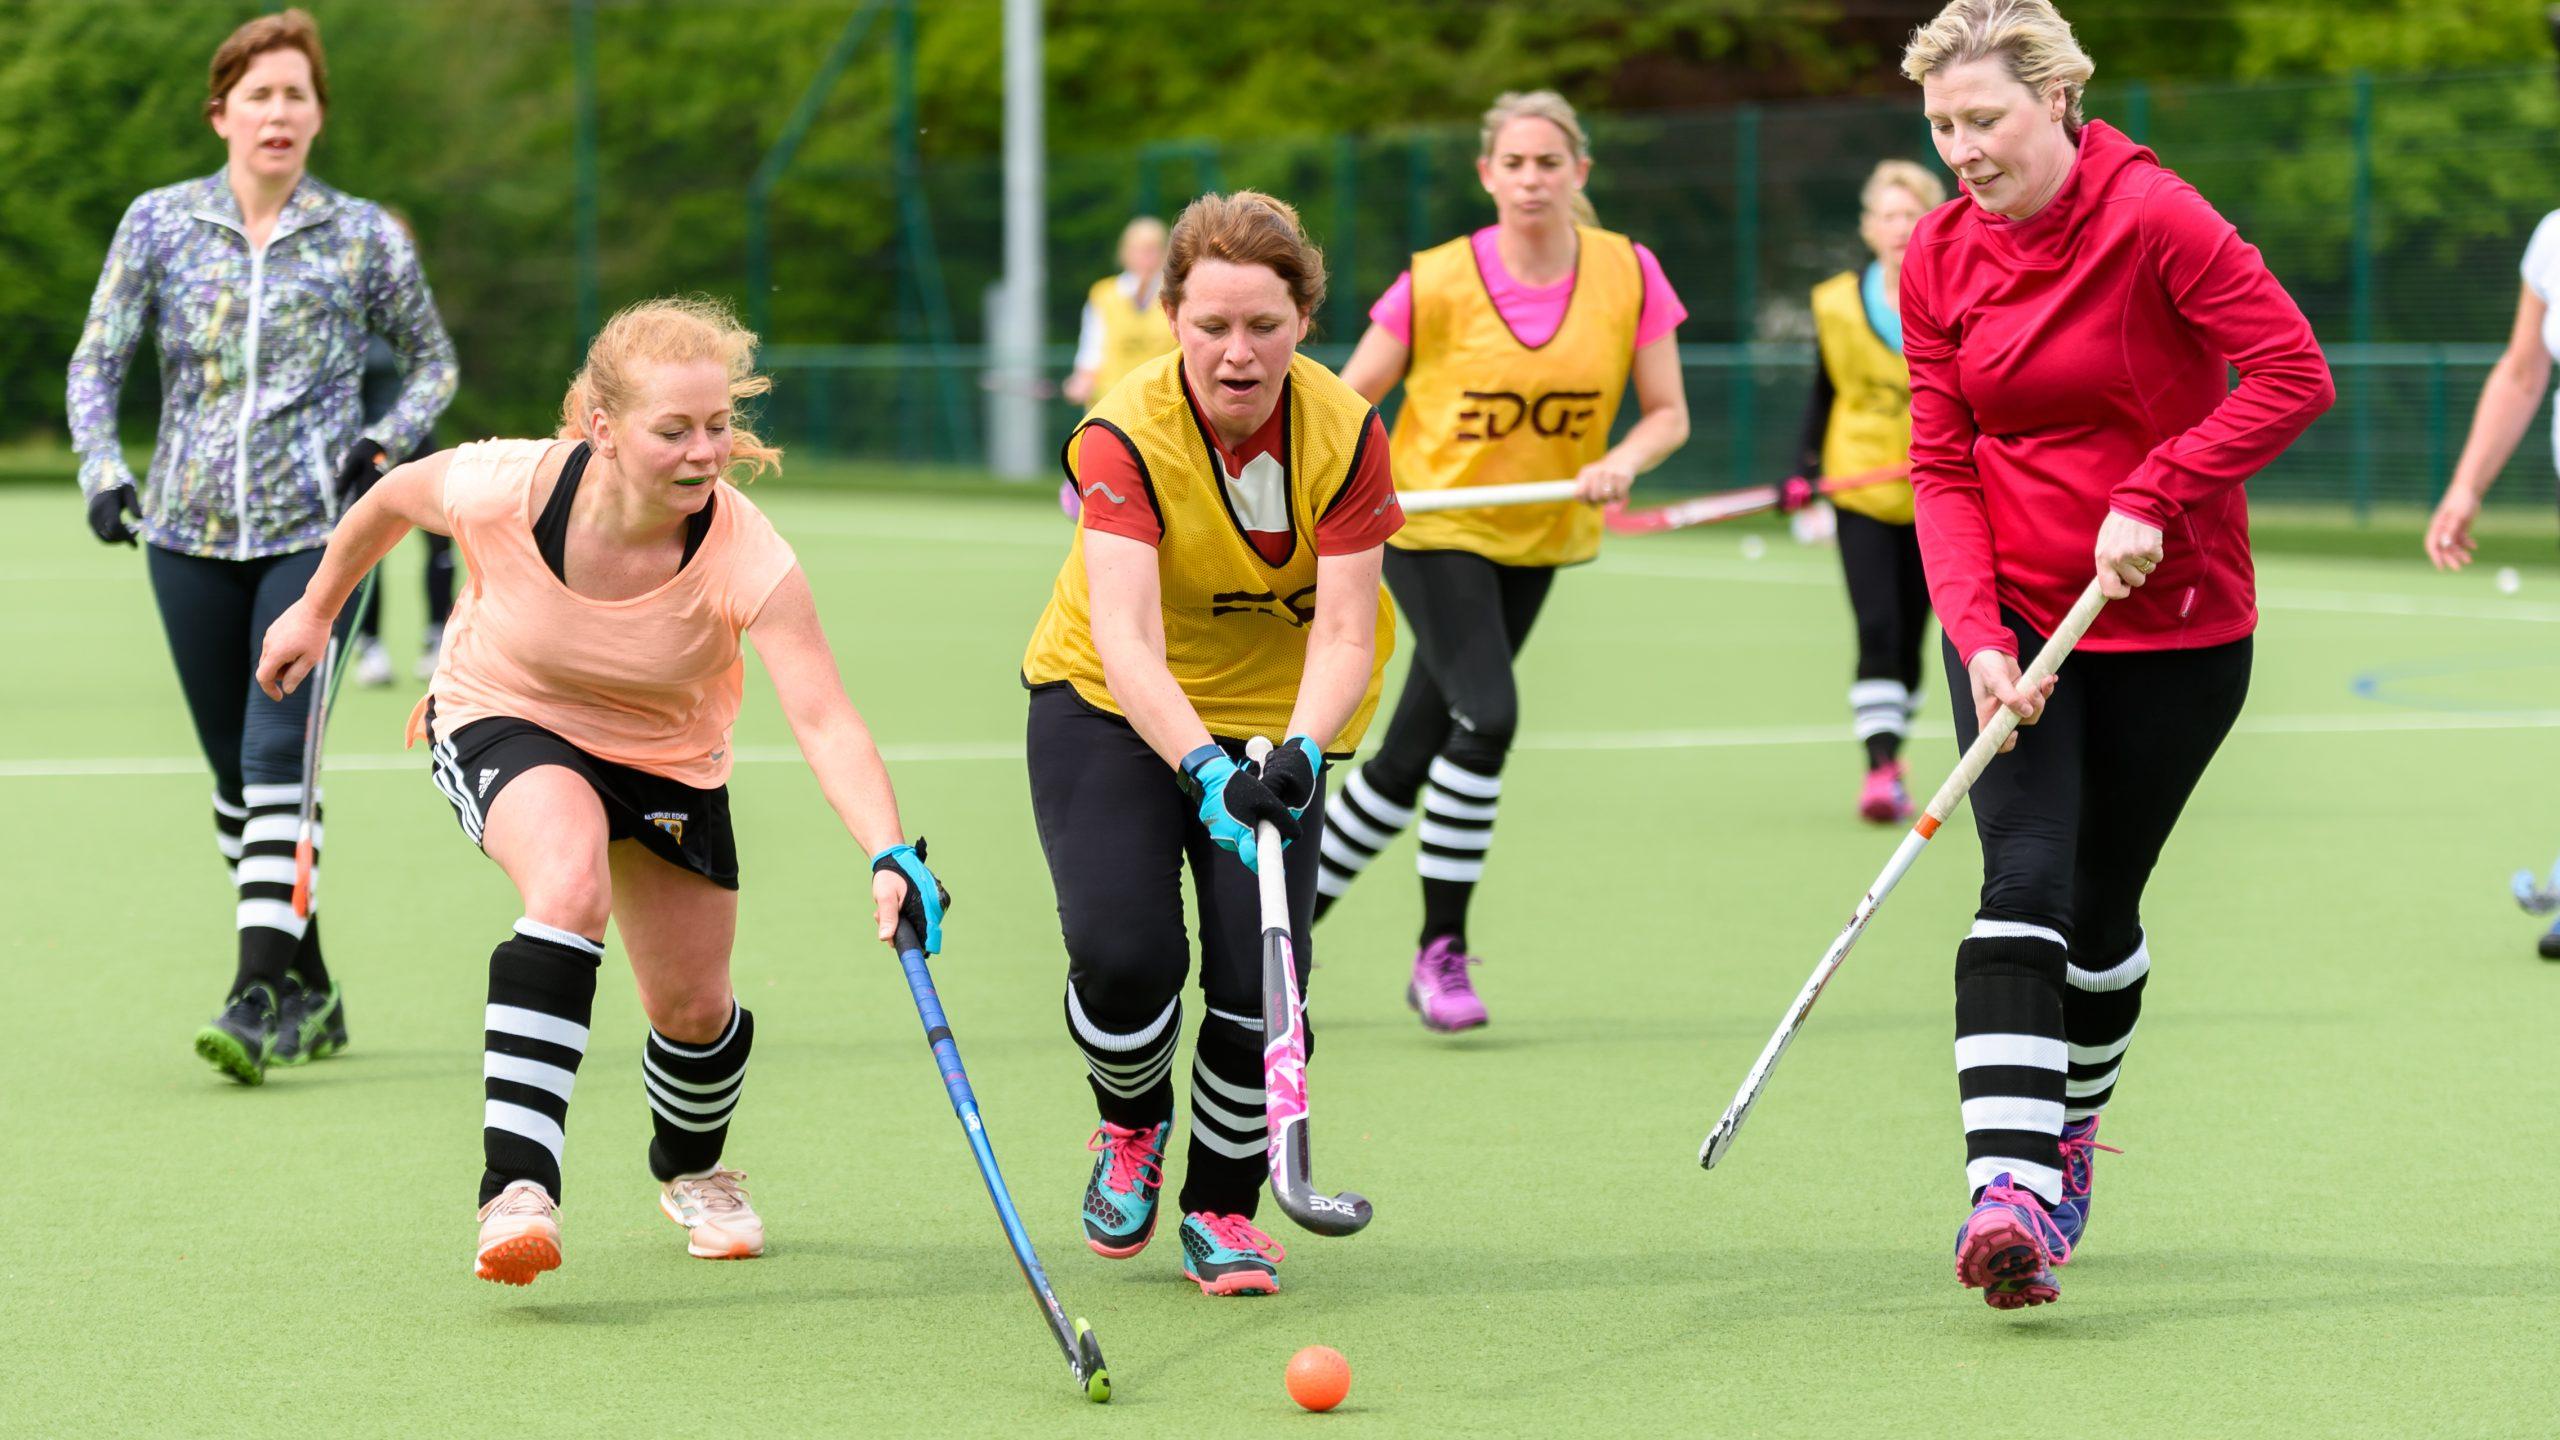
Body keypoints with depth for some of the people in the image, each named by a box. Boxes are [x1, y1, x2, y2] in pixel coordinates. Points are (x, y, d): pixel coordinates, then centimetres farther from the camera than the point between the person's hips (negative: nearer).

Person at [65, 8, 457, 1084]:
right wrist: (103, 474, -10)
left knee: (276, 756, -16)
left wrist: (384, 439, -5)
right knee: (234, 772, 8)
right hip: (190, 531, 3)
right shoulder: (159, 224, 4)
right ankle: (309, 991, 20)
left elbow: (433, 362, 13)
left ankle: (259, 996, -18)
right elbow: (96, 360, 5)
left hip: (313, 527, -3)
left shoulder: (364, 237, 1)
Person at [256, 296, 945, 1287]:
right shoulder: (504, 489, -31)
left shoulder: (745, 555, -32)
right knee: (571, 882, -34)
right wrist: (315, 611, 8)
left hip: (667, 759, 2)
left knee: (693, 1007, 6)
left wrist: (890, 856, -55)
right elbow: (391, 498, -7)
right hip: (503, 723, -2)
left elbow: (824, 721, -40)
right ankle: (516, 1190, -36)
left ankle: (691, 1169, 44)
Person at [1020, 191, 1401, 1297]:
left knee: (1260, 978, -12)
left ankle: (1221, 1205, 15)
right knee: (1121, 951, -19)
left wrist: (1297, 755, -42)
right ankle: (1130, 1123, 17)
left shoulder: (1343, 433, -18)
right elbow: (1125, 641, -35)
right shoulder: (1125, 434, -25)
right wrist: (1207, 774, -50)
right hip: (1110, 708, -2)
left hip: (1275, 717, 2)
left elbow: (1343, 635, -22)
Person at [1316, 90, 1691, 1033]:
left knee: (1412, 755, 8)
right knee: (1485, 716, -23)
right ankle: (1440, 953, -9)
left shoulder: (1629, 275, -6)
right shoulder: (1438, 284, -13)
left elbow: (1668, 413, -1)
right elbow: (1345, 400, -7)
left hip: (1536, 539, 4)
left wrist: (1621, 462, -22)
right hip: (1432, 529, -4)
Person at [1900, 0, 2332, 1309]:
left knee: (2104, 903, 7)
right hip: (2014, 617, 2)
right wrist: (1977, 632, -14)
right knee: (2024, 880, -16)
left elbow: (2293, 374, -18)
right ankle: (2009, 1193, -27)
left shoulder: (2154, 217, -14)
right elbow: (1941, 465, 0)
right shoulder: (1938, 257, 0)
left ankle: (2071, 1130, 34)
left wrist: (2153, 496, -24)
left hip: (2174, 624, -2)